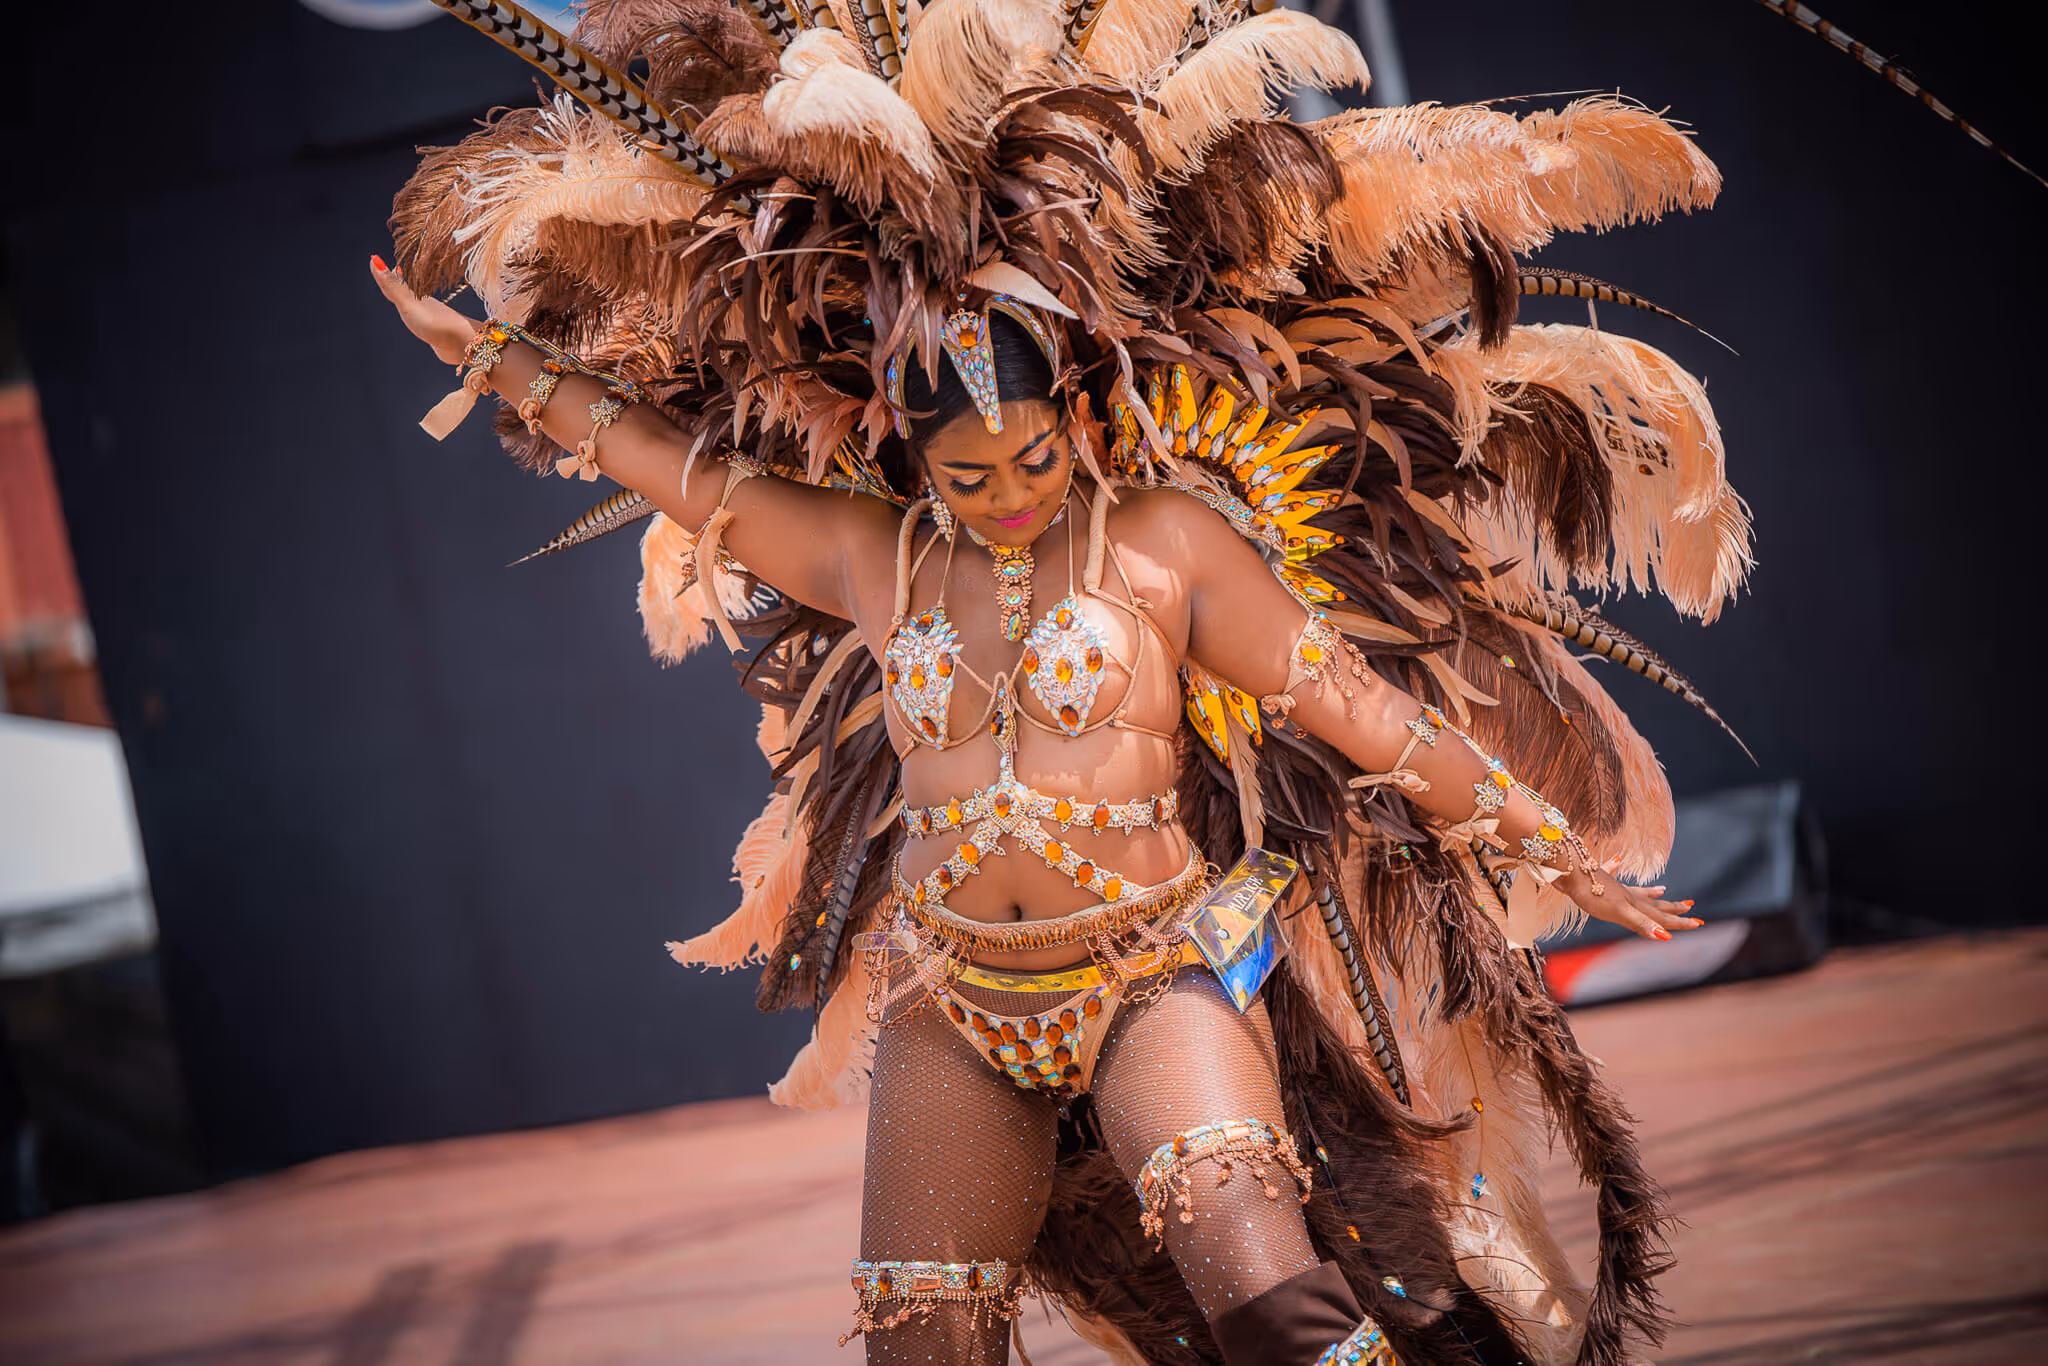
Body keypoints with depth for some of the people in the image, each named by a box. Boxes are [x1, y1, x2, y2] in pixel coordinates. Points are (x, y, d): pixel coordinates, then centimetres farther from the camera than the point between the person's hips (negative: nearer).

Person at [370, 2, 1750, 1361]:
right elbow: (664, 458, 17)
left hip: (1161, 977, -4)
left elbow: (1361, 708, 0)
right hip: (955, 1012, 5)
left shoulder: (1169, 537, -1)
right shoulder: (871, 558, 9)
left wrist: (1549, 846, 1)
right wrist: (486, 350, 20)